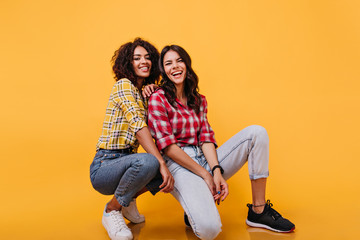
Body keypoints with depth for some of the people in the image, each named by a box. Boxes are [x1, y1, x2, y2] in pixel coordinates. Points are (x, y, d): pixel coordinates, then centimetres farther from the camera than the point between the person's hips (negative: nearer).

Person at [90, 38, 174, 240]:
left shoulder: (144, 92, 16)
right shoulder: (123, 85, -10)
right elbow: (138, 125, -24)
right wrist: (161, 164, -30)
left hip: (127, 161, 8)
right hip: (104, 166, -8)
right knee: (148, 162, -37)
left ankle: (129, 198, 11)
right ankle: (112, 211, -8)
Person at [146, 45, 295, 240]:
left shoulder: (198, 100, 15)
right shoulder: (158, 99, -4)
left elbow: (206, 139, 5)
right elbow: (168, 147, -11)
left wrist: (216, 172, -13)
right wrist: (204, 174, -13)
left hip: (204, 160, 7)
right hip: (179, 165, -6)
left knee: (256, 132, -11)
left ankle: (258, 211, -8)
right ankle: (194, 208, 7)